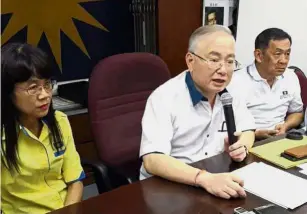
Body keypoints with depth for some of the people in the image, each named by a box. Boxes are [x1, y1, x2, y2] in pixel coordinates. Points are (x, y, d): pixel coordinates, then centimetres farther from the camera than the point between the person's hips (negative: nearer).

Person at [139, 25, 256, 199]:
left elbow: (248, 129, 15)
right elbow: (152, 160, -27)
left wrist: (242, 146, -8)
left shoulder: (230, 93, 1)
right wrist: (204, 178, -39)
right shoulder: (164, 97, -18)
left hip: (218, 184, 6)